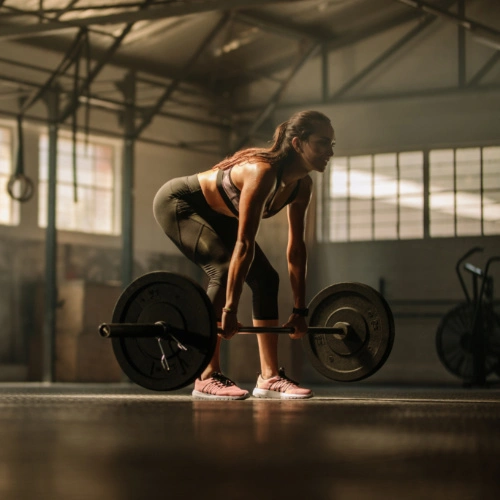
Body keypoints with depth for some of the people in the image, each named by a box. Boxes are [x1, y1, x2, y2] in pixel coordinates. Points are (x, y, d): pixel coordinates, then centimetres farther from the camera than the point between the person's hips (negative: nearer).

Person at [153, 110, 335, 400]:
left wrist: (300, 310, -5)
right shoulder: (264, 172, -35)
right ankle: (207, 378, -24)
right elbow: (244, 244, -39)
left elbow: (297, 247, -5)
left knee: (266, 278, -2)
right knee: (225, 270, -26)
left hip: (215, 215, 9)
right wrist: (230, 310, -40)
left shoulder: (302, 185, -11)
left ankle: (270, 377, 2)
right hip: (178, 202, -9)